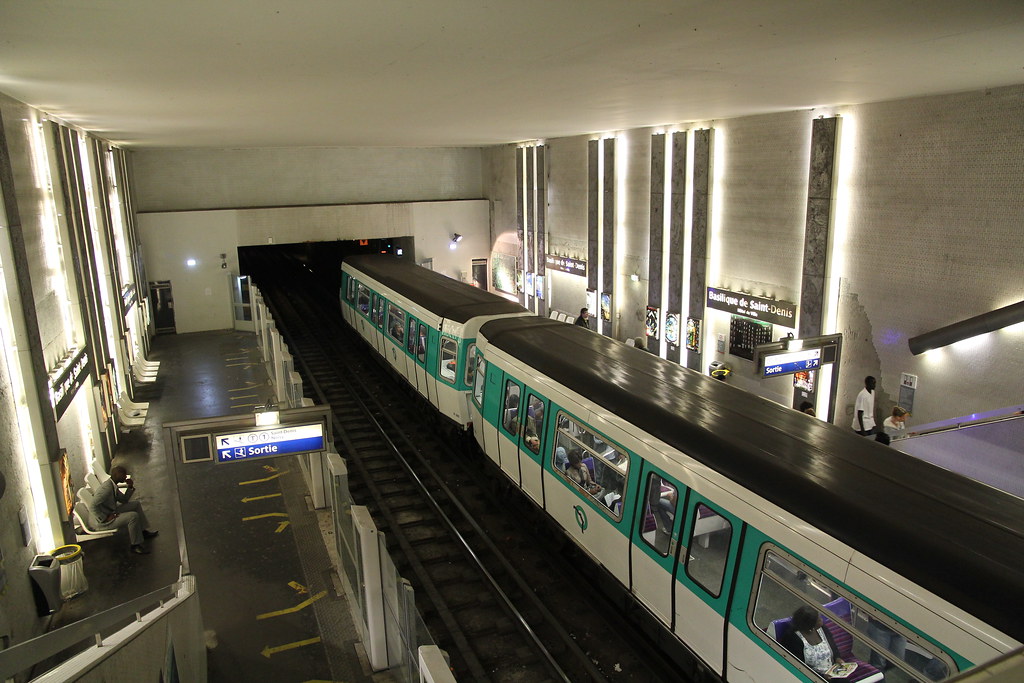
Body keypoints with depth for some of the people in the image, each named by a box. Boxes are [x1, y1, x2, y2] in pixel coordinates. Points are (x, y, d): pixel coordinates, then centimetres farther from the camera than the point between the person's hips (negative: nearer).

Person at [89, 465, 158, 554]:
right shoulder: (107, 488, -26)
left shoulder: (113, 485, 5)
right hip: (104, 522, -11)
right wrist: (105, 518, -25)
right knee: (133, 516, -26)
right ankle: (135, 546, -13)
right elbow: (93, 507, -31)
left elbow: (124, 500, 15)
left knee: (136, 504, 14)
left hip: (111, 512, 11)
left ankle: (143, 531, 22)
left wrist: (130, 487, 2)